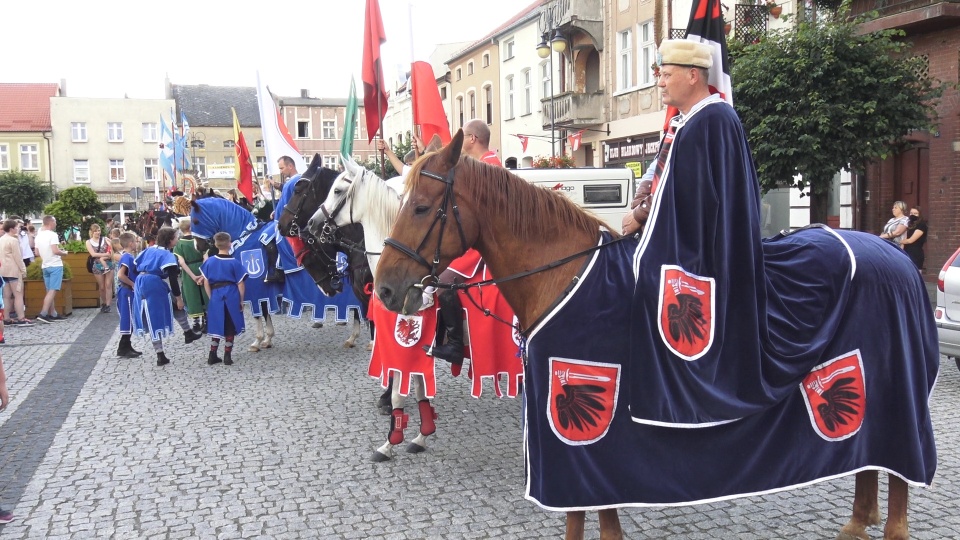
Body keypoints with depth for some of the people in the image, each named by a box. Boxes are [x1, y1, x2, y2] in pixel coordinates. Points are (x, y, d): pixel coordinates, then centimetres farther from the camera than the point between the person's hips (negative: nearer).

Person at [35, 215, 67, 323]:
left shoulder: (39, 236, 10)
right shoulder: (52, 234, -14)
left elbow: (37, 253, 14)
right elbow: (55, 251, -23)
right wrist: (64, 253, -5)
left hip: (45, 266, 8)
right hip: (55, 265, -8)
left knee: (50, 291, 12)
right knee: (52, 291, -8)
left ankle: (53, 314, 15)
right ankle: (43, 314, -15)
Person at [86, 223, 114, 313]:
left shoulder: (106, 240, 4)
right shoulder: (89, 242, 5)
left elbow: (111, 254, -1)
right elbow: (93, 254, -8)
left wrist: (102, 258, -14)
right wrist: (105, 254, -12)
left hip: (108, 264, 0)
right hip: (97, 266, 0)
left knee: (108, 285, -5)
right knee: (102, 287, 6)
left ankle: (108, 305, -3)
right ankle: (103, 304, 23)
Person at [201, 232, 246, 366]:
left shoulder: (209, 261, -1)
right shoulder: (234, 263, -8)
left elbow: (206, 283, 2)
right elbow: (240, 284, -5)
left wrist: (211, 297, 13)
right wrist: (241, 300, 5)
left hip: (216, 297, 2)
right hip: (232, 297, -2)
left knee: (216, 326, 14)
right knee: (230, 328, 8)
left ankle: (212, 355, 17)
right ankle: (227, 356, 11)